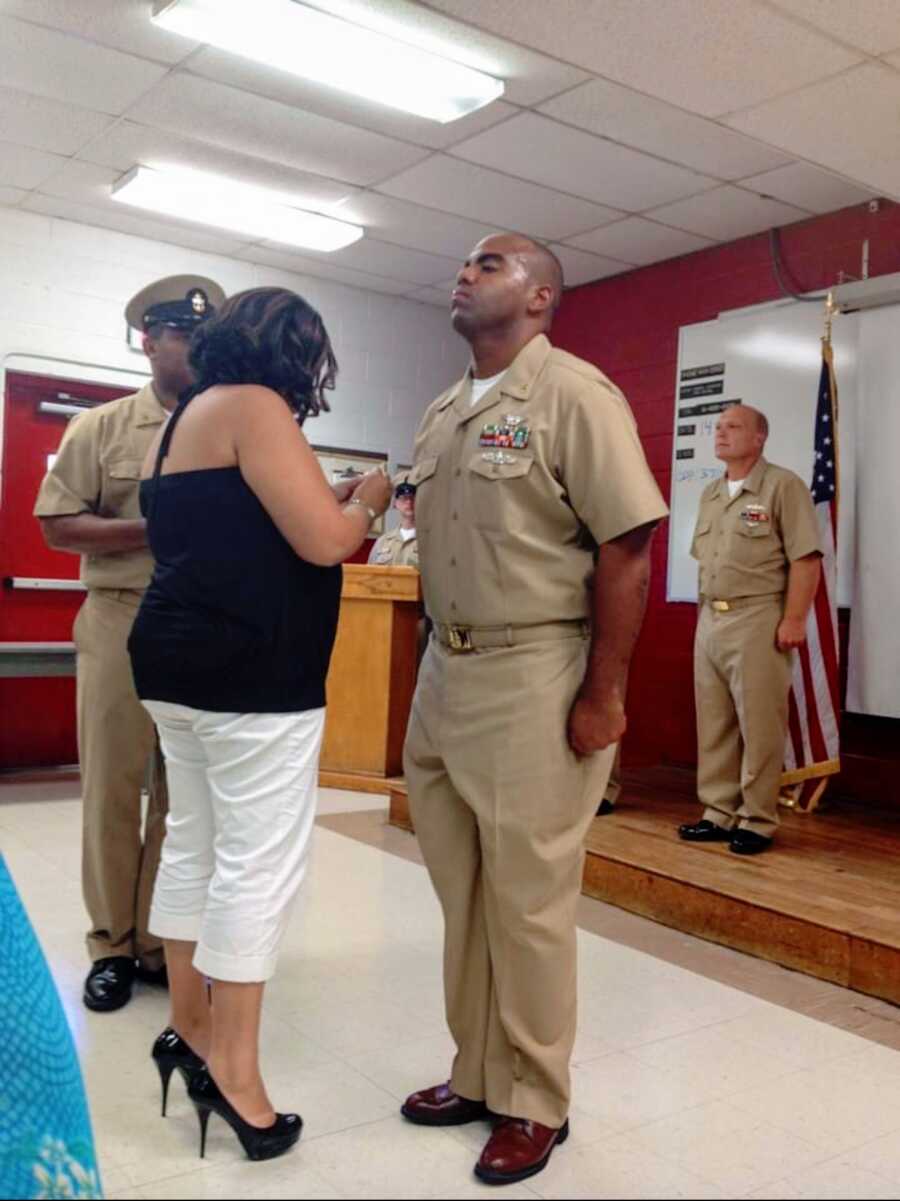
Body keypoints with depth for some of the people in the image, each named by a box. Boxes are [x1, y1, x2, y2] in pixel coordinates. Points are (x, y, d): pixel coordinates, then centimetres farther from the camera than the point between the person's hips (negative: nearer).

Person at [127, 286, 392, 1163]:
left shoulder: (180, 419, 19)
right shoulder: (253, 405, -10)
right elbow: (324, 543, -17)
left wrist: (328, 502, 15)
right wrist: (366, 500, 3)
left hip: (178, 661, 10)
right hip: (252, 673, -10)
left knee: (192, 845, 15)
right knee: (259, 863, -3)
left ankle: (189, 1028, 28)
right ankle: (234, 1071, 6)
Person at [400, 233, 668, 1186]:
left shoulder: (573, 394, -8)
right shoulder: (443, 413, 15)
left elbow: (626, 549, -14)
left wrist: (602, 696, -16)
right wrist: (438, 667, 13)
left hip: (533, 676, -7)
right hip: (445, 673, 7)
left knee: (527, 900, 2)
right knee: (460, 892, 14)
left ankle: (534, 1104, 21)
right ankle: (478, 1073, 31)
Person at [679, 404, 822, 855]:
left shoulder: (783, 486, -5)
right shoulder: (709, 494, 17)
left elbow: (805, 557, -11)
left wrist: (793, 619, -16)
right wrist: (705, 612, 14)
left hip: (758, 620, -7)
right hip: (709, 620, 7)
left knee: (758, 726, -2)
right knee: (713, 724, 10)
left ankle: (757, 821, 7)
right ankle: (719, 813, 19)